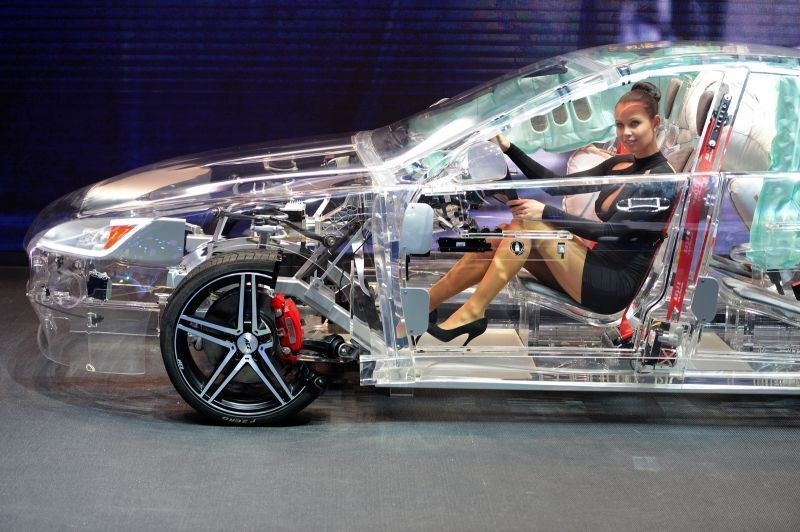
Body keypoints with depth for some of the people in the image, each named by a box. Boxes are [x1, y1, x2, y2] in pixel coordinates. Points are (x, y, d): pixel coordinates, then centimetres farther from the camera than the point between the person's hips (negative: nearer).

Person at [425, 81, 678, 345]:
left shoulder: (662, 180, -11)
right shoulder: (619, 165, 14)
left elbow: (610, 231, -19)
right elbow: (557, 185, 10)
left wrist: (546, 212, -22)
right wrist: (509, 149, 0)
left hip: (617, 286, -8)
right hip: (596, 268, 8)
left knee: (528, 224, -21)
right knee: (496, 242, -9)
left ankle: (472, 312, -22)